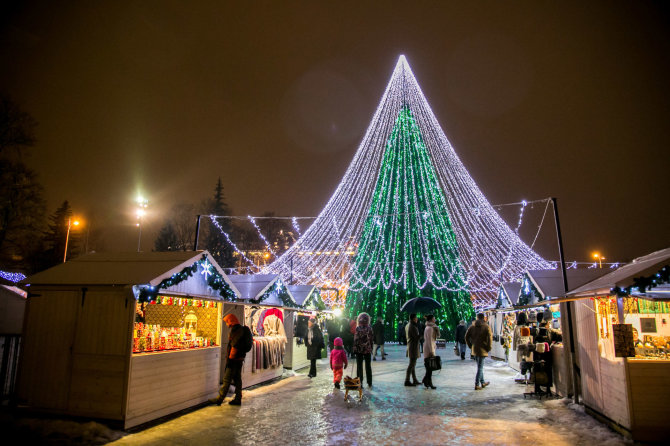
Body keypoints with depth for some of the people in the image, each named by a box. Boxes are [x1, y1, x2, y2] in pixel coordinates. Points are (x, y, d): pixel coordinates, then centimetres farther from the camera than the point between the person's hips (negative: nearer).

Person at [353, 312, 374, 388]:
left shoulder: (357, 328, -12)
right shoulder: (369, 328, -4)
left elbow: (355, 339, -11)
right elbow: (371, 339, 2)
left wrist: (354, 348, -3)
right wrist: (371, 348, 11)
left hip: (359, 349, -2)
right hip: (367, 349, 3)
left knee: (359, 366, 7)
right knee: (368, 366, 12)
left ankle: (359, 382, 9)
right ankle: (369, 383, 17)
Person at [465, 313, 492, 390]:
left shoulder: (472, 326, 5)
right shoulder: (486, 327, -8)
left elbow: (466, 337, 6)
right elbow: (490, 338, -16)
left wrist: (470, 346, 14)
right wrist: (489, 348, -5)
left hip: (474, 349, 5)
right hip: (482, 349, -5)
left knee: (480, 366, 19)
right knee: (480, 367, 0)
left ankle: (482, 382, 30)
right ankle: (477, 385, 0)